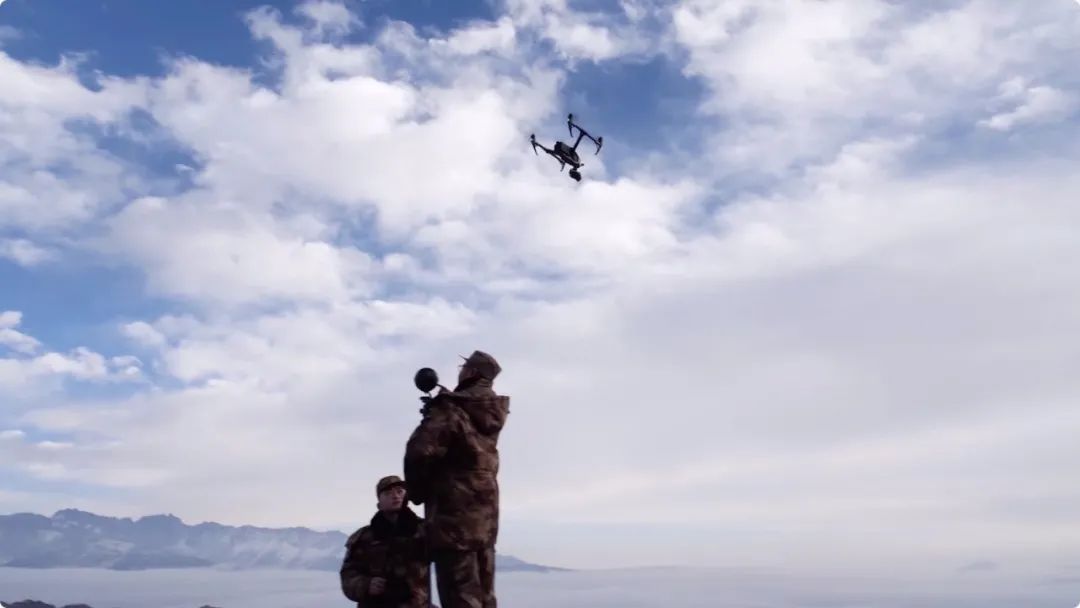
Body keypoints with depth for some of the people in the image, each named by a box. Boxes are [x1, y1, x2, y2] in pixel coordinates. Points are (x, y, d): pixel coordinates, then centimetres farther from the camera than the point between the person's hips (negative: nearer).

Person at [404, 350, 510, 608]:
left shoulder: (452, 410, -13)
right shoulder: (491, 415, 10)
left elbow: (420, 451, -23)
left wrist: (417, 491, -4)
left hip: (455, 514, -8)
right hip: (485, 517, 8)